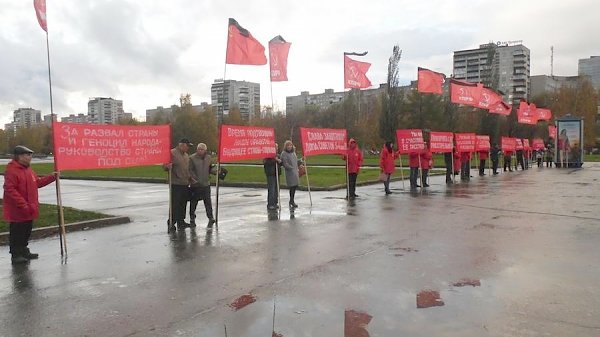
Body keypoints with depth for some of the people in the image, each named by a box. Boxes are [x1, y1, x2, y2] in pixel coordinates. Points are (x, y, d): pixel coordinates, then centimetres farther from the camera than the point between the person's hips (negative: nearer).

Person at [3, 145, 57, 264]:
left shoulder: (28, 170, 11)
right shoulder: (12, 171, -18)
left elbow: (38, 182, 20)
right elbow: (10, 190, -23)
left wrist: (52, 177, 10)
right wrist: (23, 204, -27)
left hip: (29, 211, 9)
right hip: (17, 212, -9)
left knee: (26, 232, 18)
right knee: (16, 234, 2)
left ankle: (24, 251, 30)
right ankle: (16, 255, 11)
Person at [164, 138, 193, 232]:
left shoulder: (186, 155, 18)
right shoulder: (172, 153, -9)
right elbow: (165, 165, -12)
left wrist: (189, 178, 27)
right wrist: (168, 166, -33)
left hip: (185, 184, 8)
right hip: (176, 184, -8)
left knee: (183, 204, 13)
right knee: (175, 204, -7)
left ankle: (181, 221, 23)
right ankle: (171, 223, 1)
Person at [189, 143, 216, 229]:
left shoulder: (209, 158, 7)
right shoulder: (192, 158, -6)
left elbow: (211, 168, 14)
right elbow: (190, 170, -8)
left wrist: (216, 171, -5)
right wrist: (193, 178, -20)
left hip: (206, 184, 3)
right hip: (195, 184, -2)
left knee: (208, 202, 5)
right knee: (193, 202, 8)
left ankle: (211, 219, 16)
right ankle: (192, 219, 24)